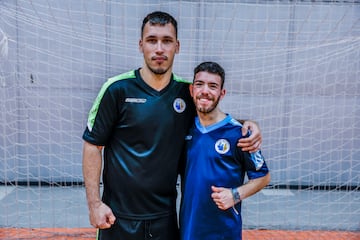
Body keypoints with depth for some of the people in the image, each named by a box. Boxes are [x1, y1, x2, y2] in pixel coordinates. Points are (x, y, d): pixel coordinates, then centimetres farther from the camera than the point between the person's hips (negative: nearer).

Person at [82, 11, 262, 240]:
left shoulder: (187, 91, -1)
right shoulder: (118, 89, -10)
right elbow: (93, 145, -5)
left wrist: (247, 125, -6)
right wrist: (94, 203, -8)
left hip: (165, 216, 3)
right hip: (119, 216, -2)